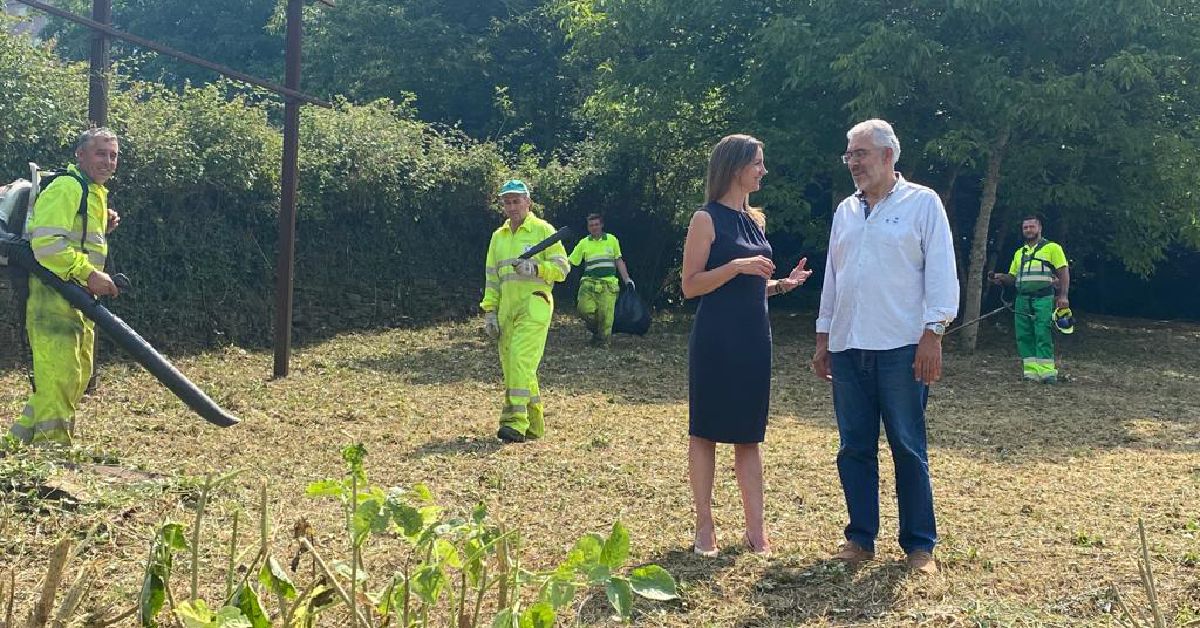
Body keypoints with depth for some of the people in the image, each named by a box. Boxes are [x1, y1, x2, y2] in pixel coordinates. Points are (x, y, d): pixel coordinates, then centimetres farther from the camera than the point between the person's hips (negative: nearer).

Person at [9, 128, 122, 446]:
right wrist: (89, 274, -25)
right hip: (53, 297, -10)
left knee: (78, 376, 14)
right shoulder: (66, 187, -12)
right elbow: (46, 243, -23)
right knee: (59, 375, -11)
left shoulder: (95, 193, 20)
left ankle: (22, 439, 24)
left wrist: (104, 227, 9)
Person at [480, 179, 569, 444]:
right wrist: (489, 311, 12)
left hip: (534, 305, -6)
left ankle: (516, 423, -22)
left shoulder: (543, 230, 2)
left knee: (521, 360, -19)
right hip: (507, 309, 7)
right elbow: (491, 278, 20)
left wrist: (535, 268, -19)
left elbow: (562, 268, -3)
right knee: (511, 366, 5)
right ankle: (534, 424, 16)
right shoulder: (498, 236, 19)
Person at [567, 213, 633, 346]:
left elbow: (619, 261, 14)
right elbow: (570, 261, 10)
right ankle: (595, 329, 13)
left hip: (608, 284, 0)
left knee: (605, 314, -7)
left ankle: (602, 340, 10)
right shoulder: (584, 243, 10)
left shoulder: (611, 239, 10)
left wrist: (627, 279, 7)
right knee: (584, 309, -15)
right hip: (589, 283, 0)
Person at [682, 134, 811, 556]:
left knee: (749, 434, 8)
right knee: (705, 431, 2)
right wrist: (737, 266, -20)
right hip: (716, 339, -7)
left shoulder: (756, 220, 14)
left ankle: (755, 528, 12)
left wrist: (783, 284, 5)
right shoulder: (707, 219, -6)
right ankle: (705, 527, 9)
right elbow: (691, 285, -10)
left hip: (754, 337, 7)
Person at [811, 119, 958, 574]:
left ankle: (920, 545, 9)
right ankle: (861, 538, 17)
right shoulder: (845, 211, 16)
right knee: (854, 447, 7)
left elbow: (940, 273, -5)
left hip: (901, 348, -5)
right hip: (848, 348, 5)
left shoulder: (921, 203, 0)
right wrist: (822, 340, 17)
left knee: (908, 448, 0)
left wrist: (933, 334, -13)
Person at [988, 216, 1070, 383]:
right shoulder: (1019, 253, 23)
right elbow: (1012, 277, 24)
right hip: (1022, 299, 6)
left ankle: (1047, 371, -12)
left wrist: (1063, 296, -12)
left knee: (1043, 335, -12)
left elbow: (1064, 273, -1)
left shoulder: (1052, 248, 6)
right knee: (1024, 336, 0)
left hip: (1043, 299, -6)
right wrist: (1001, 278, 1)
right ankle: (1031, 372, 2)